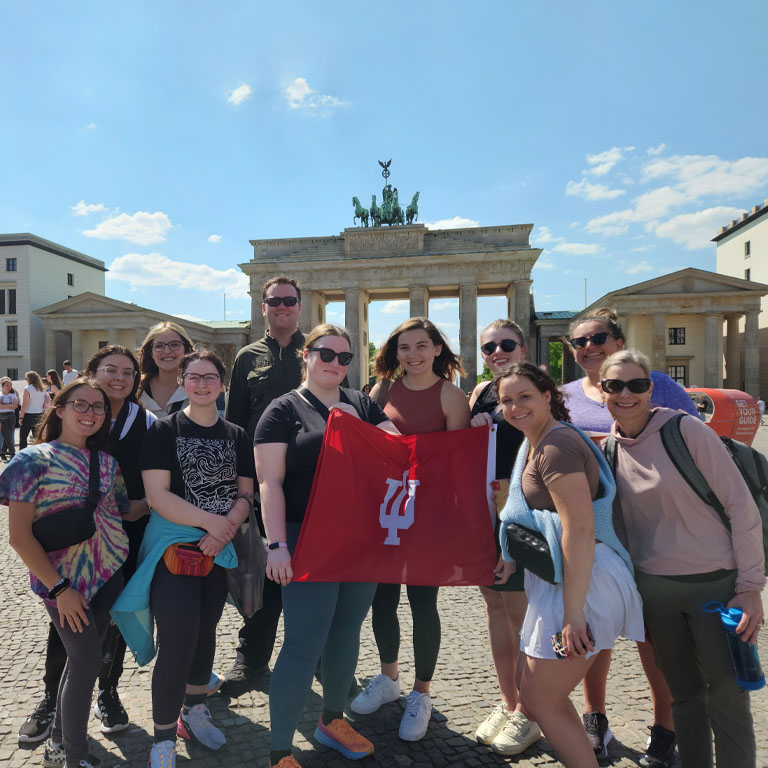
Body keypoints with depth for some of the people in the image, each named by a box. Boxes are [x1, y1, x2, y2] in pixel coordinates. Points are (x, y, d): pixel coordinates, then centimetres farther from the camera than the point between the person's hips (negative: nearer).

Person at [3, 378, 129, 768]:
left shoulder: (107, 463, 5)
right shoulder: (35, 460, -10)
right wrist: (59, 589, -14)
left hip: (107, 575, 5)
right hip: (63, 582, -5)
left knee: (81, 658, 15)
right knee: (88, 660, -1)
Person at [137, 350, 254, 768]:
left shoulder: (236, 436, 6)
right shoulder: (164, 431, -6)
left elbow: (246, 493, 4)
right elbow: (157, 494, -14)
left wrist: (226, 528, -14)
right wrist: (209, 520, -20)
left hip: (220, 549, 4)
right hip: (174, 548, -4)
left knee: (205, 632, 17)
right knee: (177, 644, -5)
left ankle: (194, 713, 39)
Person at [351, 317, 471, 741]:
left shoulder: (449, 395, -7)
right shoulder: (384, 390, 4)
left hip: (429, 512, -4)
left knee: (422, 602, 6)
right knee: (382, 596, 14)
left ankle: (420, 694, 29)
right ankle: (388, 678, 39)